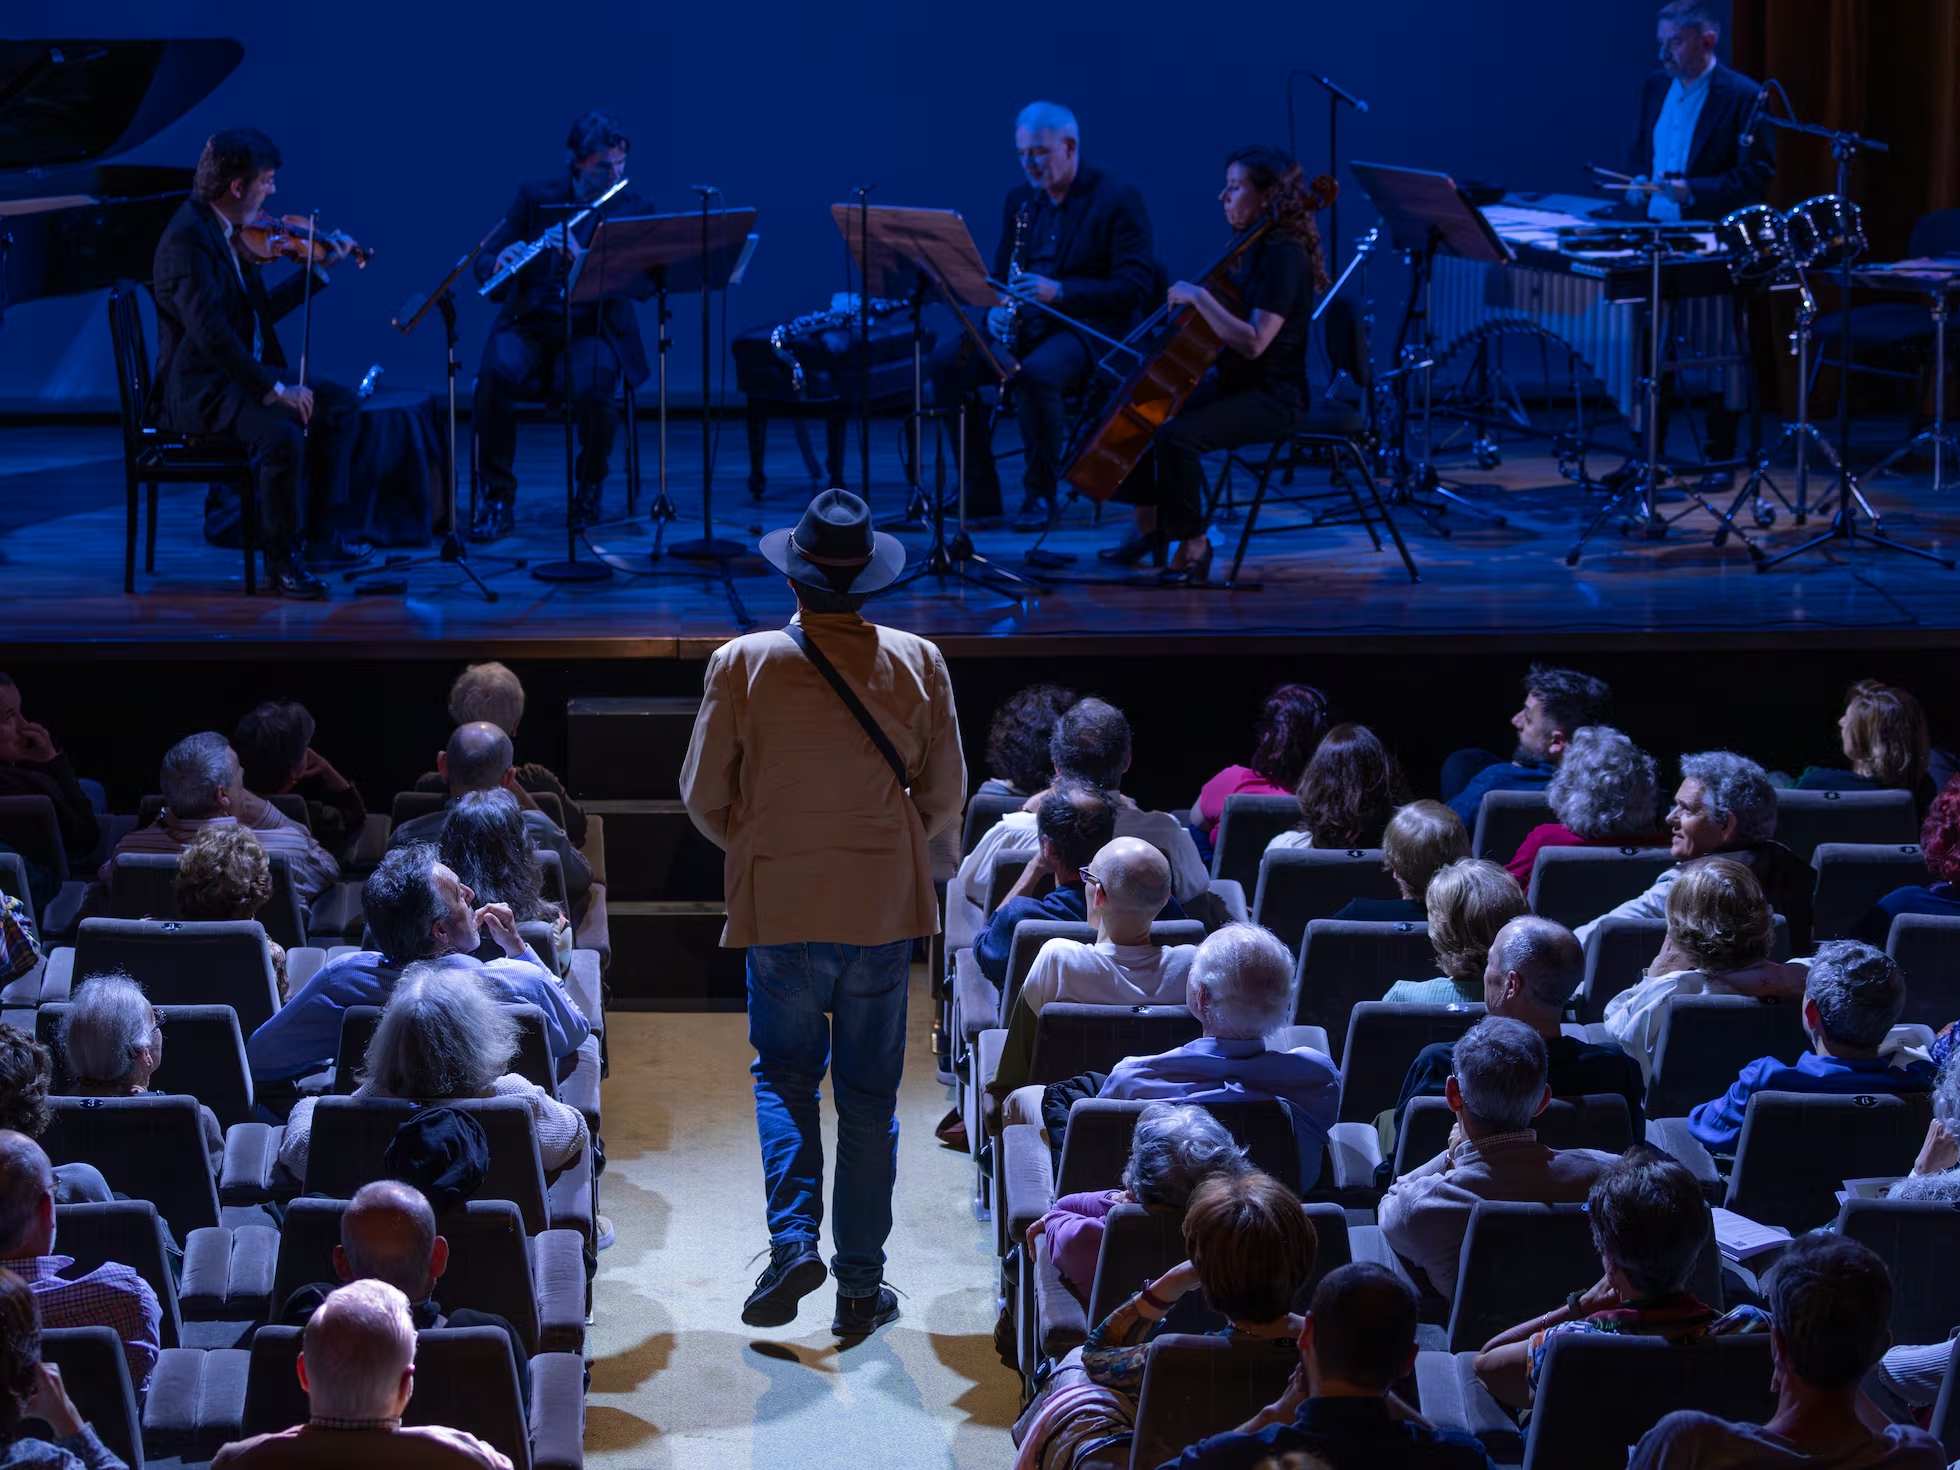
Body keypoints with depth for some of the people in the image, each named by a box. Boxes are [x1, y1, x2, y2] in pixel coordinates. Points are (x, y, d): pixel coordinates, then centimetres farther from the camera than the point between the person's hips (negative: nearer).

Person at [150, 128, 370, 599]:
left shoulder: (231, 233, 9)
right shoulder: (188, 238, -21)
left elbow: (262, 309, 20)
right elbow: (209, 331, -30)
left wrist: (322, 268, 18)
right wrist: (273, 388, -31)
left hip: (243, 371, 10)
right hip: (199, 388, -10)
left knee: (339, 403, 12)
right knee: (283, 434, -32)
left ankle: (321, 536, 12)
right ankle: (282, 560, -13)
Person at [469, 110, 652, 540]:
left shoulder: (635, 209, 3)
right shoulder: (536, 197, 5)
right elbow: (483, 261, 2)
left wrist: (580, 257, -25)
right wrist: (499, 265, -23)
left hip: (592, 331, -1)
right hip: (529, 325, 1)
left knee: (592, 386, -34)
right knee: (495, 374, -32)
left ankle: (590, 487, -4)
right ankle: (498, 499, -20)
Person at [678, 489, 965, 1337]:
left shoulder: (742, 665, -9)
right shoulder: (916, 665, -4)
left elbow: (703, 796, -2)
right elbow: (945, 797, 3)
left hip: (779, 909, -1)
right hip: (884, 909, 1)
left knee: (784, 1078, 15)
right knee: (870, 1098, 9)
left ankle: (792, 1240, -4)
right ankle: (861, 1285, 11)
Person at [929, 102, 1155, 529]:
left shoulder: (1118, 198, -6)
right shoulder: (1020, 200, 13)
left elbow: (1135, 285, -13)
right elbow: (1001, 272, 19)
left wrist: (1060, 292, -24)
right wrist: (998, 309, -6)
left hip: (1091, 328, -6)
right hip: (1027, 323, 6)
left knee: (1037, 372, -37)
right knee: (948, 361, -19)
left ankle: (1041, 494, -18)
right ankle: (980, 488, -11)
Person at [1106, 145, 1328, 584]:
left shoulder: (1284, 256, -20)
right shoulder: (1252, 248, 9)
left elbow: (1253, 342, -30)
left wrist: (1199, 296, -29)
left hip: (1272, 397, -10)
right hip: (1232, 383, 10)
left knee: (1175, 436, -30)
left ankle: (1193, 547, -13)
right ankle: (1149, 530, 19)